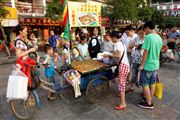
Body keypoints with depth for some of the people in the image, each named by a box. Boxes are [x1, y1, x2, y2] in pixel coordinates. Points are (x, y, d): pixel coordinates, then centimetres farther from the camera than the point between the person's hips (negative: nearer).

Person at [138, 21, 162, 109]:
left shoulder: (148, 37, -19)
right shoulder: (159, 37, 7)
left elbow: (146, 52, -20)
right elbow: (158, 51, 14)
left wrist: (141, 65, -14)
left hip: (148, 65, -8)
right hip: (156, 64, 8)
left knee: (145, 84, 5)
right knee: (152, 83, 18)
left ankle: (148, 103, 16)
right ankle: (150, 99, 32)